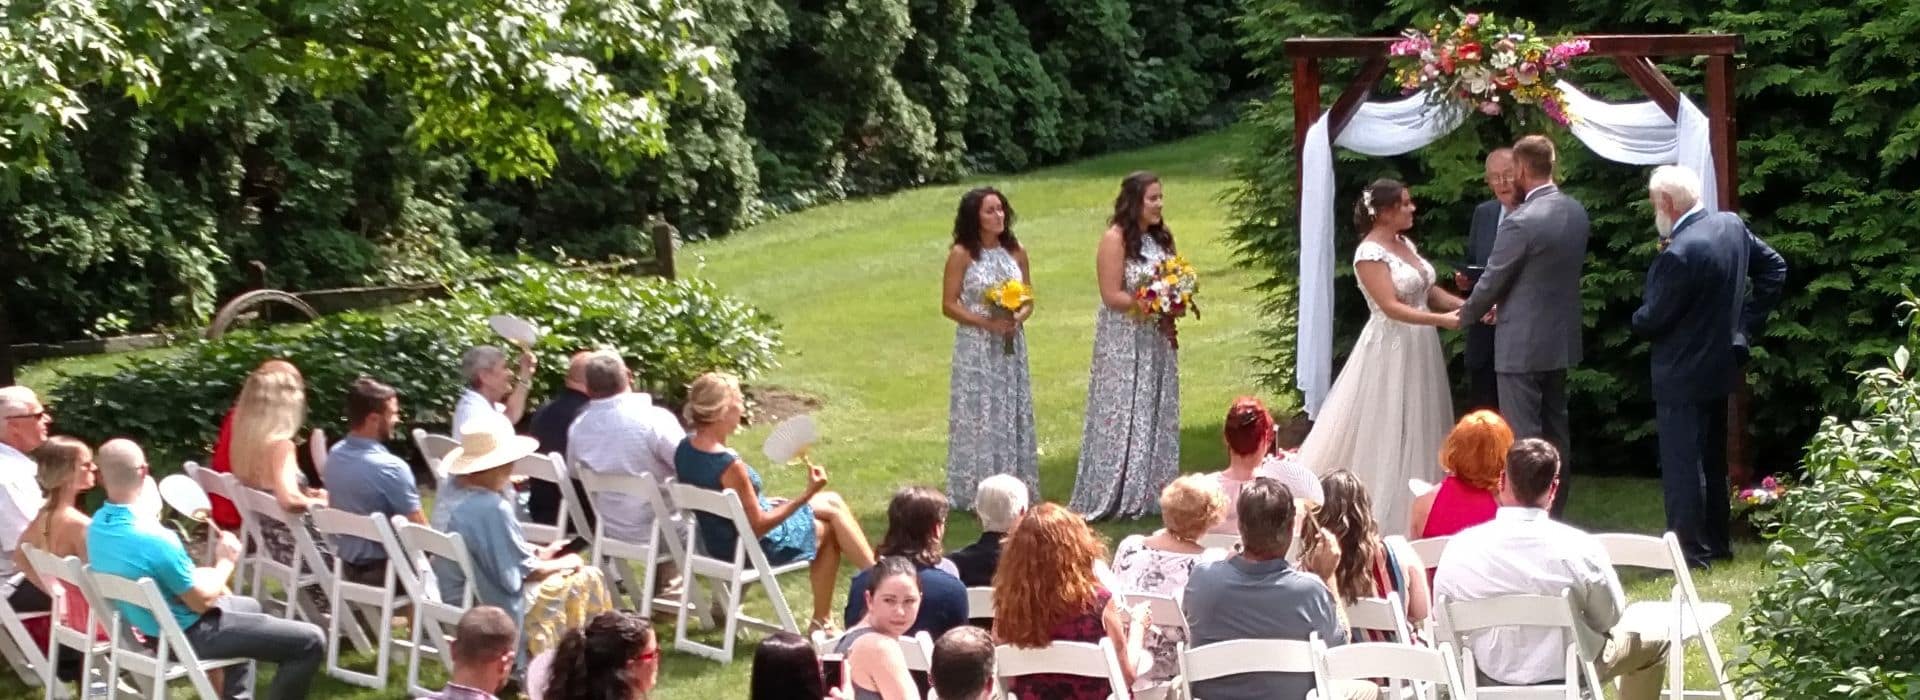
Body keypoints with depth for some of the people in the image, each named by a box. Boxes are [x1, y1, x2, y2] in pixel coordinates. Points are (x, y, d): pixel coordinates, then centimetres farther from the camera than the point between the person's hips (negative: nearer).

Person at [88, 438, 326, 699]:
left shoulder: (97, 527, -5)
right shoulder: (152, 539, -33)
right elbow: (201, 601, -22)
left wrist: (206, 574, 6)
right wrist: (226, 561, -5)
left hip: (152, 626, 9)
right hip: (186, 636, -9)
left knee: (249, 606, 36)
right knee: (310, 642, -7)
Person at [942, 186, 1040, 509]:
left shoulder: (1016, 252, 6)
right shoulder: (962, 254, -7)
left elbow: (1029, 298, 12)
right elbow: (949, 305, -7)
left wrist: (1019, 317, -10)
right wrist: (987, 323, -18)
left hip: (1011, 346, 5)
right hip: (976, 348, -5)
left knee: (1012, 416, 8)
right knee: (979, 416, -3)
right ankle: (977, 493, 2)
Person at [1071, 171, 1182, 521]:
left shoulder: (1159, 237, 10)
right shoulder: (1115, 239, -13)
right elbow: (1112, 296, -17)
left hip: (1156, 341, 8)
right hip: (1123, 344, -8)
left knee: (1158, 416, 9)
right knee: (1122, 417, -4)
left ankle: (1152, 490, 15)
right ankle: (1115, 496, 1)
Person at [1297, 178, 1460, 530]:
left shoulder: (1406, 244, 10)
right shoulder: (1370, 253, -16)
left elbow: (1429, 290, 12)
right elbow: (1391, 307, -23)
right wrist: (1441, 320, -29)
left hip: (1420, 348, 9)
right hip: (1391, 349, -9)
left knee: (1418, 425, 11)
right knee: (1387, 428, -2)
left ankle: (1412, 500, 19)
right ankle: (1383, 506, 7)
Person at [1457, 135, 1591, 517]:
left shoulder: (1521, 221, -21)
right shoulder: (1576, 212, 4)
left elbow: (1492, 281, -12)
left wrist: (1466, 314, 8)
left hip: (1522, 344, -8)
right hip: (1562, 339, 8)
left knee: (1522, 438, -1)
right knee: (1556, 430, 17)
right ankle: (1555, 510, 26)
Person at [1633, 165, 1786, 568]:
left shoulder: (1679, 254, -26)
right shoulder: (1732, 226, 0)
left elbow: (1651, 319, -20)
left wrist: (1637, 320, 2)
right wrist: (1745, 315, 13)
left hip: (1682, 376, -9)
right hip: (1720, 365, 9)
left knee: (1682, 465, 0)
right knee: (1712, 459, 19)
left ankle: (1689, 549, 4)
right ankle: (1717, 542, 28)